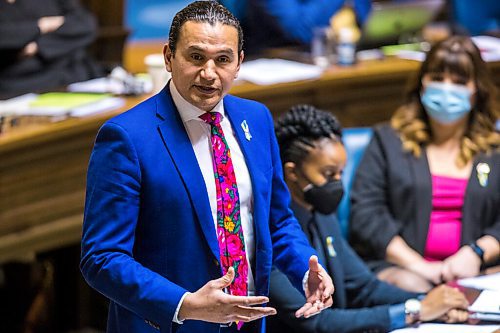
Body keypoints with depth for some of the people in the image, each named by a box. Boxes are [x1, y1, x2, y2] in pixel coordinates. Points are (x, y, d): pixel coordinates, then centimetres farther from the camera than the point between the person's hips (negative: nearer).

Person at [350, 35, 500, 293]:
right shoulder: (388, 140, 15)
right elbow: (365, 214, 2)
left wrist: (477, 252, -11)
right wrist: (416, 264, -9)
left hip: (473, 270, 2)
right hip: (400, 267, -1)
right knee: (413, 290, -38)